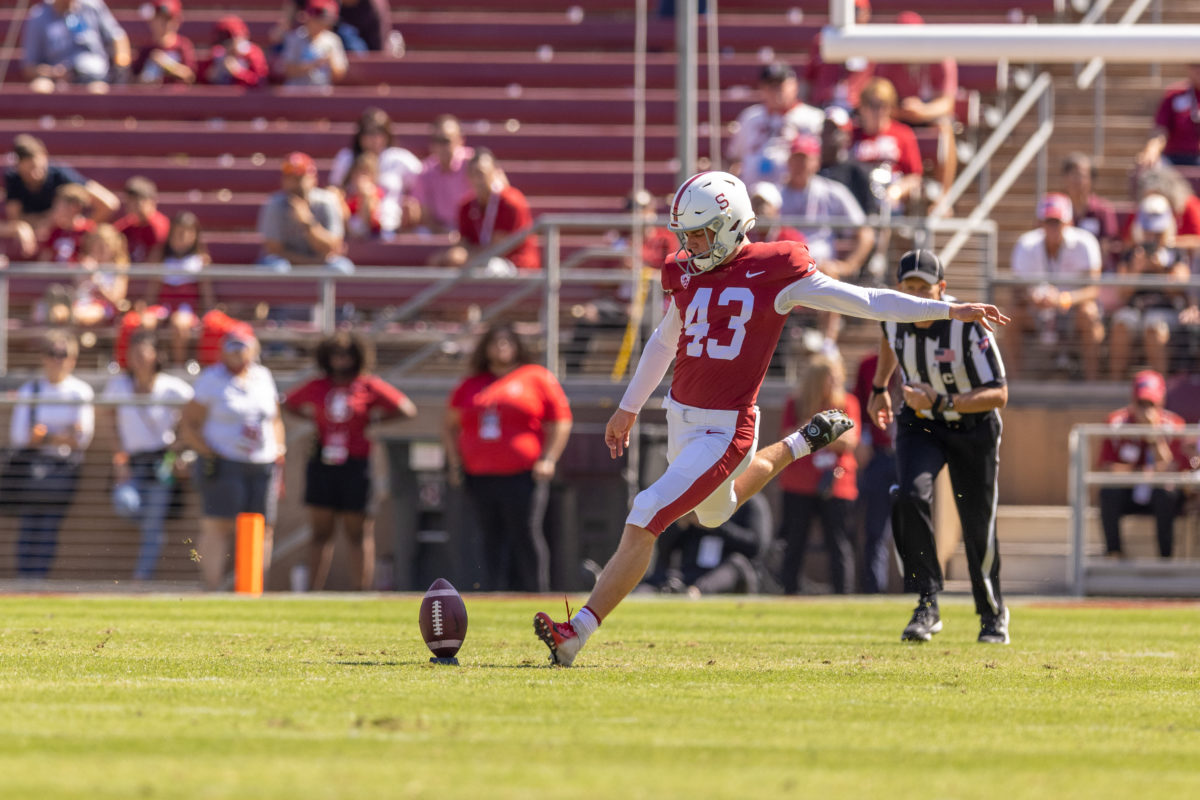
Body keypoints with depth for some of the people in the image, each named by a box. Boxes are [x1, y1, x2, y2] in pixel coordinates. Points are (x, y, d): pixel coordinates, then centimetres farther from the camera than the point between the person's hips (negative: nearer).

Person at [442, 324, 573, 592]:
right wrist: (455, 464, 14)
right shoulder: (470, 385, 17)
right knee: (493, 541, 4)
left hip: (522, 477, -4)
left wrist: (549, 459, -7)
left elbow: (561, 421, 4)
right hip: (480, 477, 4)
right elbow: (449, 424, 25)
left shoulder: (538, 378, 7)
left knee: (526, 537, -10)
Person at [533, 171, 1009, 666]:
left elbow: (867, 302, -7)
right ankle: (798, 446, 50)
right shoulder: (687, 276, 6)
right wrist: (628, 408, 29)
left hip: (725, 430, -8)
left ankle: (578, 631, -13)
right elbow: (663, 343, 23)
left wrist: (949, 310, -10)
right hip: (681, 419, 8)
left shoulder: (774, 274, -11)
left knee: (643, 522, -15)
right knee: (714, 511, 31)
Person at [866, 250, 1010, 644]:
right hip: (919, 424, 3)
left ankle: (993, 613, 29)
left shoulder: (968, 326, -29)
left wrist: (943, 403, -41)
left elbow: (998, 394, -32)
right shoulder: (895, 316, -14)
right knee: (911, 497, -24)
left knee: (978, 526, 4)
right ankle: (927, 604, -17)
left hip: (972, 428, -3)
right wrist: (879, 388, 19)